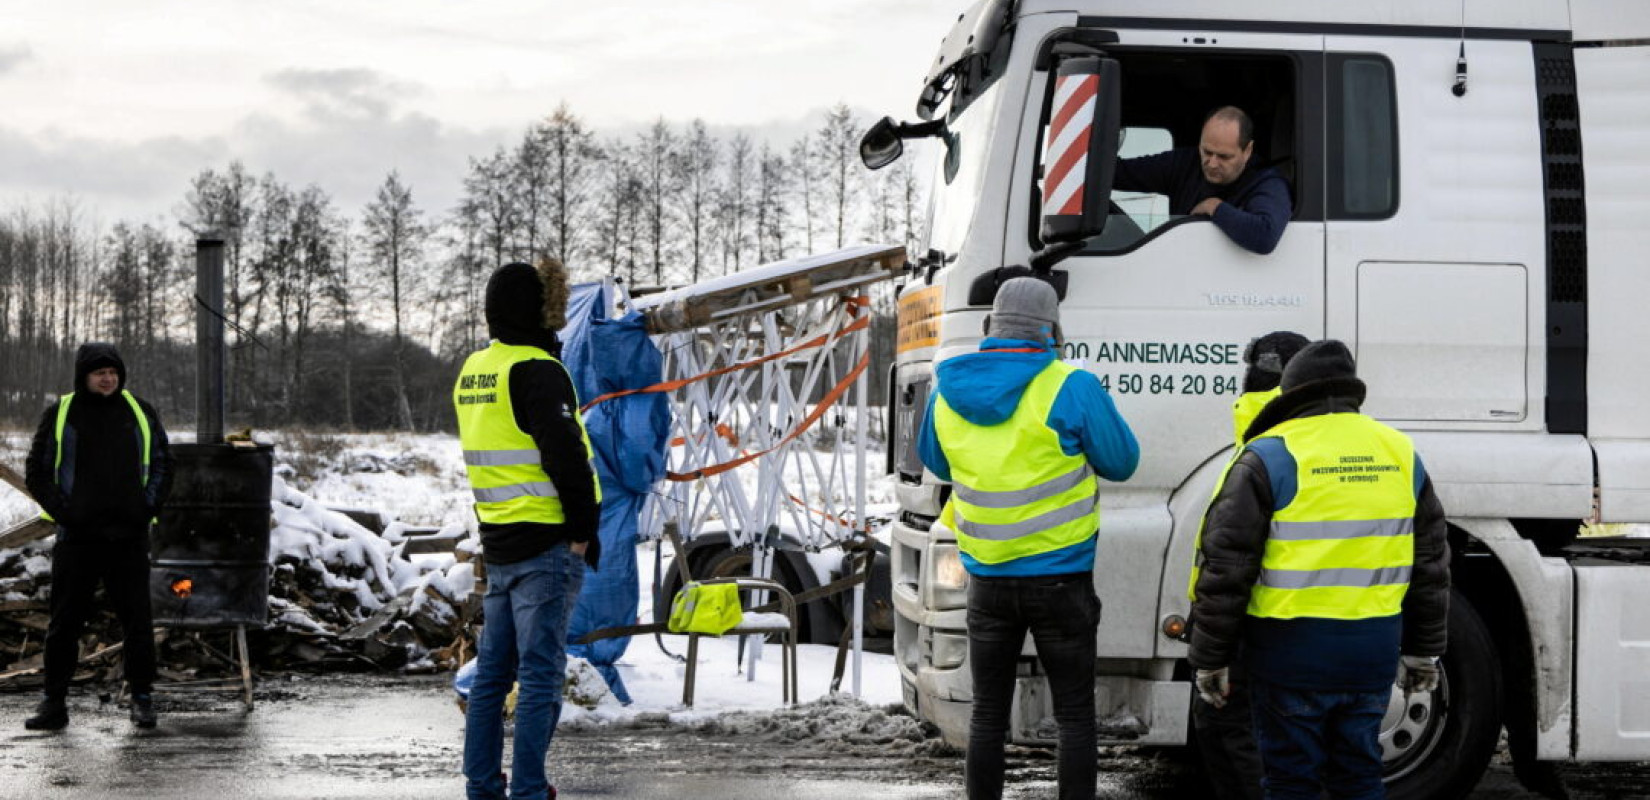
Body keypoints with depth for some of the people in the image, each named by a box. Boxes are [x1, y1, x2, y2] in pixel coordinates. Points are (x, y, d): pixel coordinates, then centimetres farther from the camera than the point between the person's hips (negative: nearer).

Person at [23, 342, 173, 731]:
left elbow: (162, 464, 15)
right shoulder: (59, 415, 3)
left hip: (129, 537, 1)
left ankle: (142, 698, 11)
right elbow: (36, 472, 5)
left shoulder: (140, 413, 9)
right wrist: (61, 511, -7)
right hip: (77, 536, -1)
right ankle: (54, 701, 8)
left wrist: (148, 507, 1)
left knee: (136, 617, 2)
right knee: (66, 619, 2)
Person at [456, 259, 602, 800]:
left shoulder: (473, 370, 11)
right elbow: (565, 453, -18)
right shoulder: (536, 371, -15)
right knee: (541, 674, -4)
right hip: (548, 543, -8)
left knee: (492, 670, 13)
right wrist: (584, 528, -12)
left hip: (498, 541, 8)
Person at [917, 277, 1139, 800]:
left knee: (988, 713, 13)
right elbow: (1121, 462, -4)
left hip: (987, 579, 4)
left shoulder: (950, 390, -1)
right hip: (1060, 578, -4)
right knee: (1075, 716, 7)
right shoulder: (1070, 389, -16)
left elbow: (936, 463, 16)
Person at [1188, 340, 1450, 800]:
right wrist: (1423, 651, 23)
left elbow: (1226, 568, -9)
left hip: (1292, 651, -4)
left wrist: (1210, 658, -1)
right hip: (1372, 652, 5)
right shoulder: (1400, 453, 8)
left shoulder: (1271, 456, -8)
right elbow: (1430, 566, 14)